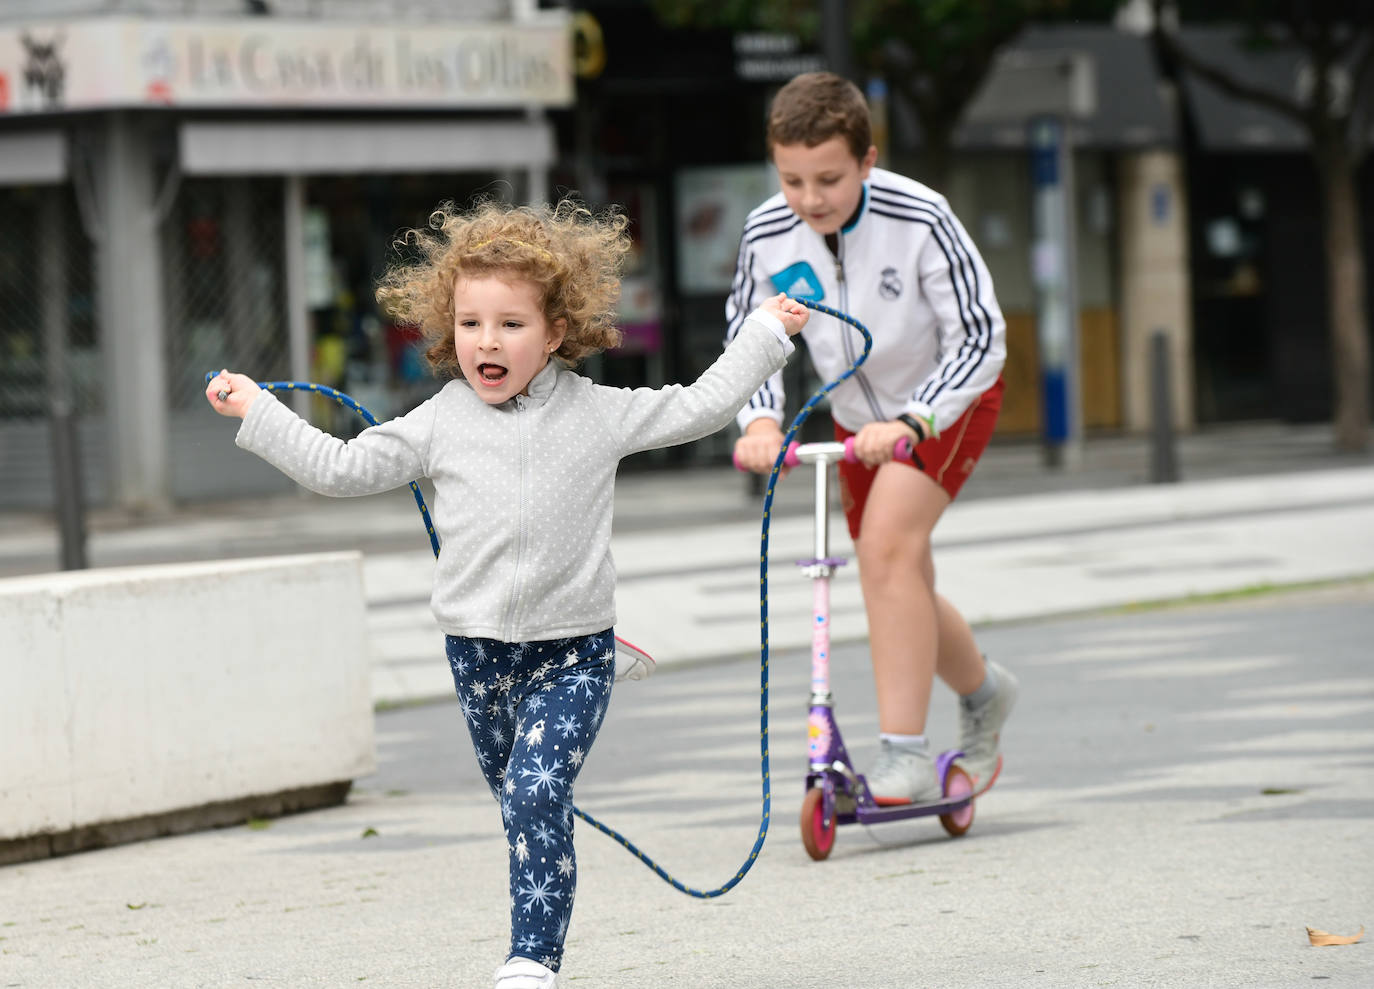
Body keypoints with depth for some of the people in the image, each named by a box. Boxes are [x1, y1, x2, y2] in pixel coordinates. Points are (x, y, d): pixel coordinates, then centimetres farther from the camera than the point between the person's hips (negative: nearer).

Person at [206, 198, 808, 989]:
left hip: (573, 652, -3)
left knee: (537, 791, -19)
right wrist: (257, 412, 6)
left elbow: (698, 408, 8)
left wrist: (766, 332, 9)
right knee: (524, 805, 13)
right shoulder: (439, 424, 3)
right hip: (480, 649, 3)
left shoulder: (598, 414, -1)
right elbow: (342, 468, 8)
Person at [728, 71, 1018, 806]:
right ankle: (982, 692, 43)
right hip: (857, 414, 5)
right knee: (902, 591, 13)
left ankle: (904, 753, -24)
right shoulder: (768, 236, -18)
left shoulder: (919, 221, -29)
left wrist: (908, 423, -36)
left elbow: (979, 340, -25)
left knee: (889, 543, -26)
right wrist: (760, 420, -20)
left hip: (945, 399, -5)